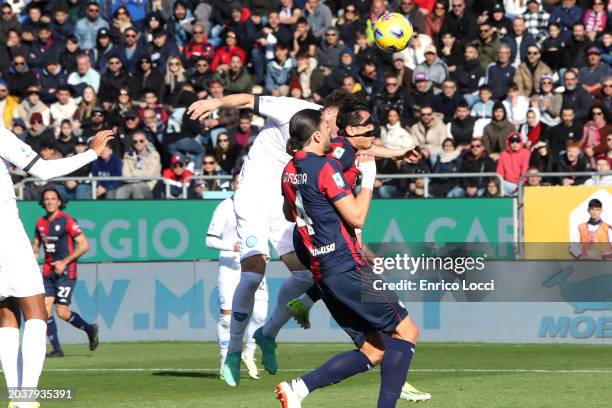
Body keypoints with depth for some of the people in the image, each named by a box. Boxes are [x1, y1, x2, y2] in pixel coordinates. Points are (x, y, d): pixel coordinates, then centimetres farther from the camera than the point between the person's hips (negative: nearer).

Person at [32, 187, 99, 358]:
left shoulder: (67, 221, -10)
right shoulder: (41, 223, 9)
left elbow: (84, 245, -12)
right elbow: (36, 244, 24)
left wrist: (65, 262, -15)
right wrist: (34, 253, 0)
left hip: (65, 272, -6)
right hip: (48, 272, 6)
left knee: (62, 312, -10)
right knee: (46, 310, -5)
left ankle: (90, 329, 16)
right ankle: (56, 349, 1)